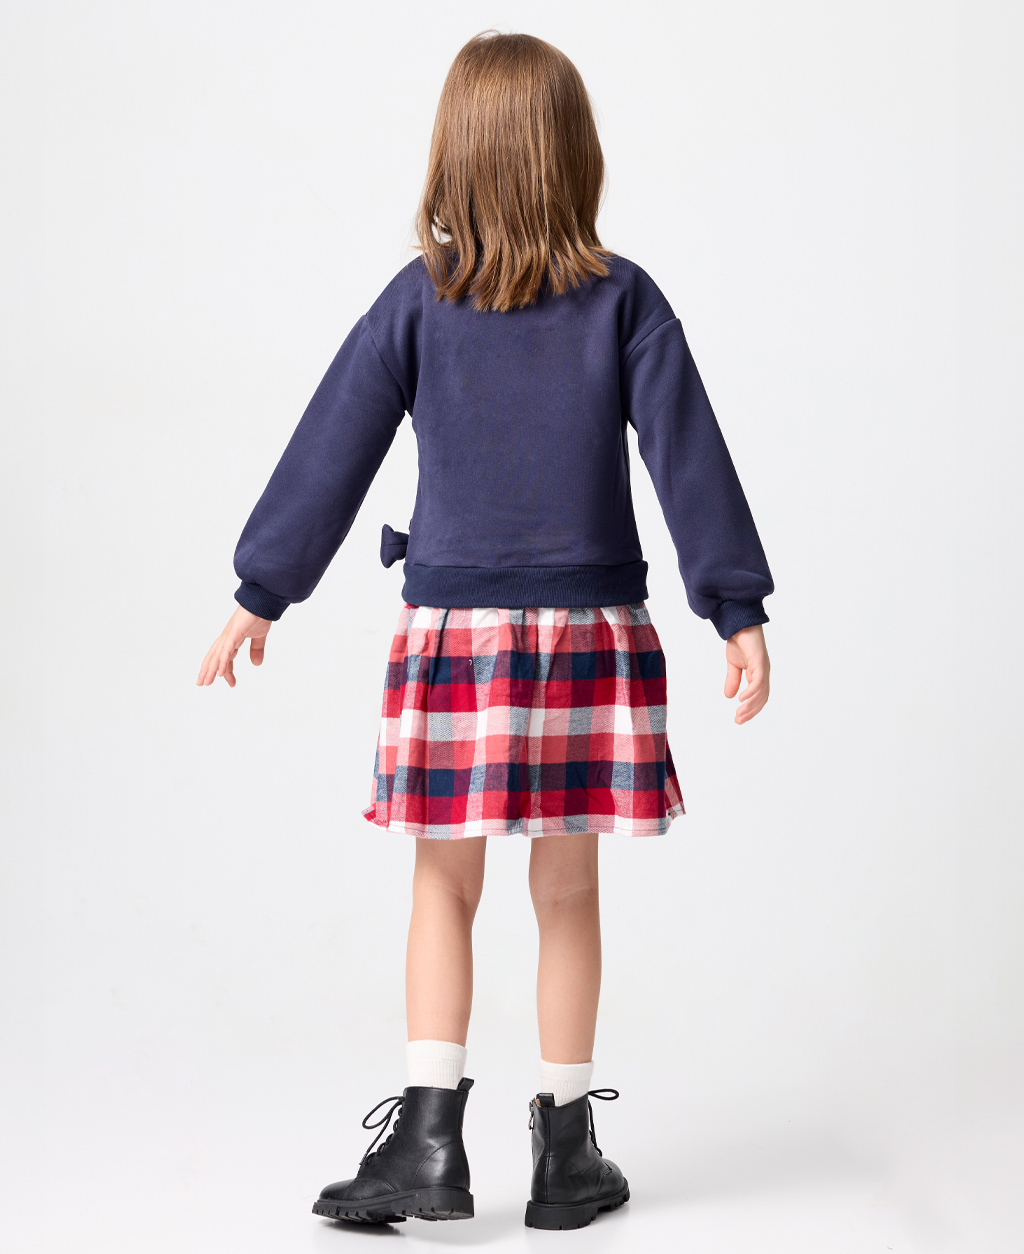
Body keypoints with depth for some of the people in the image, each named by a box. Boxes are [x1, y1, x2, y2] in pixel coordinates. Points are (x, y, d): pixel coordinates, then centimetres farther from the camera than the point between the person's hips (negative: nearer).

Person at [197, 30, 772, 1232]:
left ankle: (429, 1132, 4)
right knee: (567, 889, 8)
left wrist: (260, 594, 9)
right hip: (591, 631, 1)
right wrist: (739, 613, 0)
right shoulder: (625, 300, -1)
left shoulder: (418, 300, -1)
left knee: (445, 886, 9)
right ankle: (566, 1142, 16)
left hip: (455, 629, 0)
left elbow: (331, 454, 2)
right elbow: (692, 462, -4)